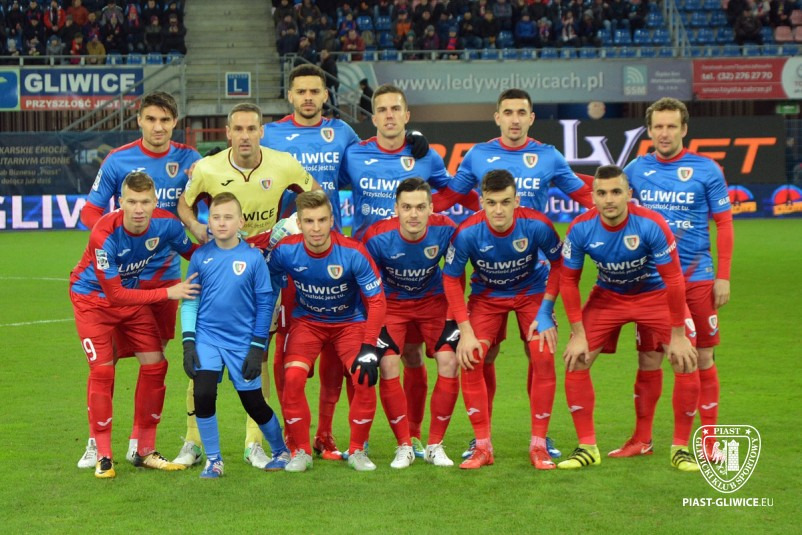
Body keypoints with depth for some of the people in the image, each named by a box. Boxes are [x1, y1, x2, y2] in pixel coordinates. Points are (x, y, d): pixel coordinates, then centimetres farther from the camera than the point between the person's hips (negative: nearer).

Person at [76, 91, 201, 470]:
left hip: (165, 274, 2)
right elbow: (90, 211, 0)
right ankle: (97, 441, 9)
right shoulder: (118, 161, -5)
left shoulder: (188, 160, 1)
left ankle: (140, 441, 19)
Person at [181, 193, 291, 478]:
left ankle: (281, 451, 31)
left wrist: (258, 347, -4)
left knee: (254, 403, 5)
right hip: (207, 337, 1)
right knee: (203, 394, -15)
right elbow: (189, 301, 5)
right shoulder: (200, 257, -1)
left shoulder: (253, 257, -6)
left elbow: (264, 304, -2)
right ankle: (213, 461, 2)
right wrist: (188, 342, -2)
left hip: (242, 341, -1)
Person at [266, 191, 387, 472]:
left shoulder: (354, 253, -26)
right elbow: (267, 288, -4)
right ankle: (302, 452, -3)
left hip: (350, 321, -1)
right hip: (307, 320, 1)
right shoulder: (284, 251, -21)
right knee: (293, 378, -21)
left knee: (364, 380, -20)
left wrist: (369, 348, -26)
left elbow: (376, 300, -19)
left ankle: (357, 451, 3)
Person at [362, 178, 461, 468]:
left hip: (433, 300, 1)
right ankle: (404, 446, -2)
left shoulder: (445, 230, -23)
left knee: (448, 361, -15)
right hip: (391, 302, -1)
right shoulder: (377, 237, -27)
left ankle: (435, 445, 0)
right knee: (388, 364, -18)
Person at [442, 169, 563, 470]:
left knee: (543, 358, -17)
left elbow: (558, 264, -9)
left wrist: (545, 312, -15)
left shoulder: (536, 225, -28)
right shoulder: (468, 233, -28)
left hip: (531, 291, 0)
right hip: (486, 295, 0)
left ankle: (538, 445, -4)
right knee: (470, 360, -15)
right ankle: (483, 446, -3)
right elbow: (451, 279, -14)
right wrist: (465, 330, -18)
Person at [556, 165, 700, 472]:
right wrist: (578, 334, -11)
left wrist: (678, 335, -20)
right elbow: (568, 281, -9)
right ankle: (587, 447, 2)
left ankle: (680, 448, 2)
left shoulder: (651, 225, -29)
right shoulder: (581, 229, -22)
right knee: (575, 362, -10)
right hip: (607, 296, 2)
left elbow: (673, 280, -22)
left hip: (655, 294, -2)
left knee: (686, 363, -14)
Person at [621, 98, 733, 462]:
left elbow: (724, 224, 1)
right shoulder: (636, 169, 5)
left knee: (703, 357, 2)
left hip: (696, 278, -2)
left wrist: (723, 276, -5)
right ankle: (642, 439, 15)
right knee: (648, 358, 5)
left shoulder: (706, 170, -2)